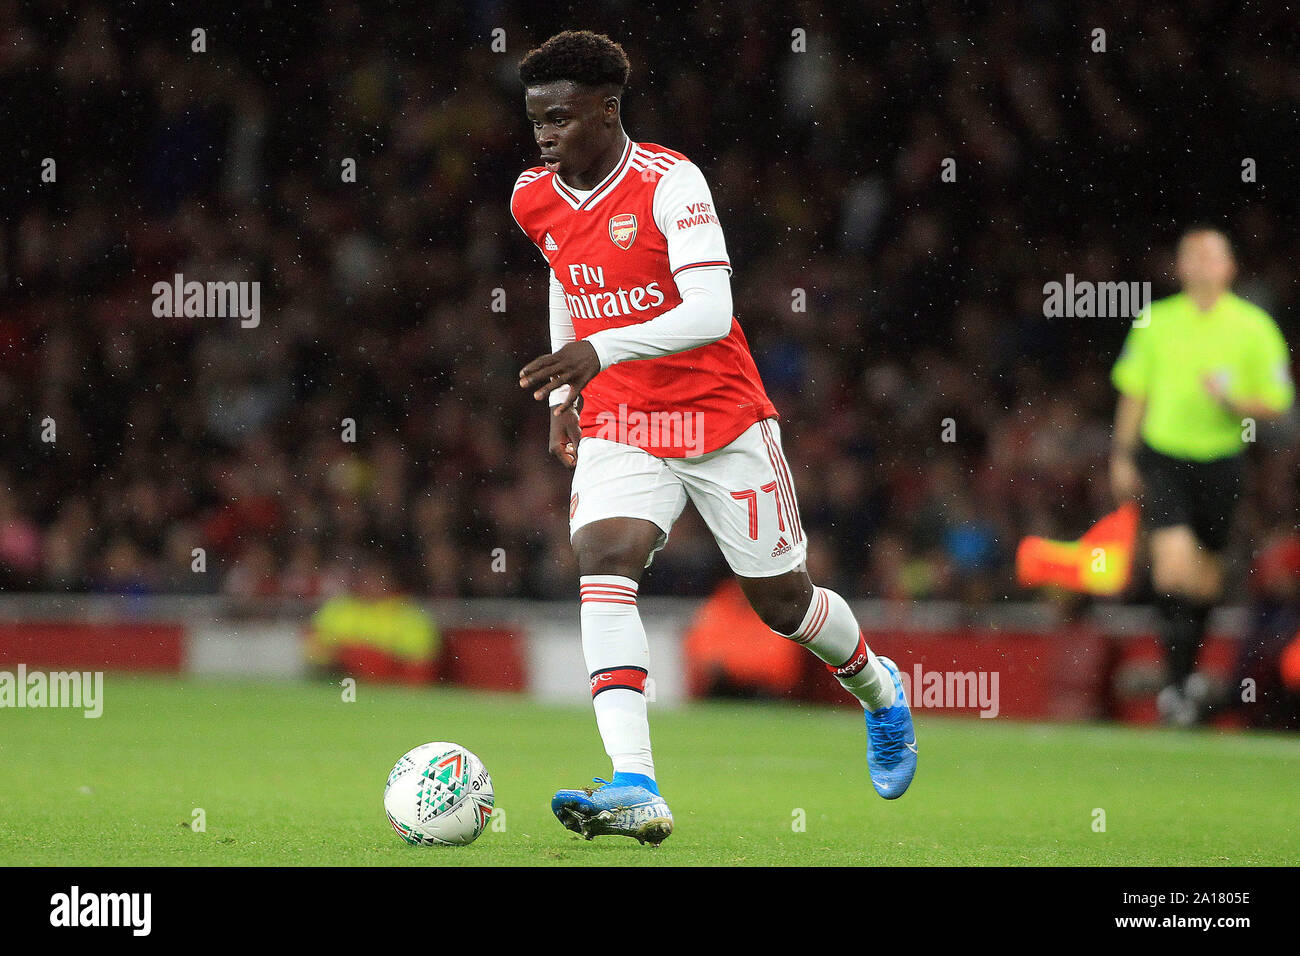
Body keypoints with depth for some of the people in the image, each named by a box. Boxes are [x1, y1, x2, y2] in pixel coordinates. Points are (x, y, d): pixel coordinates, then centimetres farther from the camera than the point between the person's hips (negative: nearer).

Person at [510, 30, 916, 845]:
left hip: (723, 423, -4)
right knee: (603, 560, -24)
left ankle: (875, 685, 44)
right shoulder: (535, 201, 1)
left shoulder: (670, 183, -19)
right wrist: (563, 393, 17)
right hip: (619, 431, 4)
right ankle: (636, 789, -34)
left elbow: (711, 312, -29)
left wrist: (601, 350, -41)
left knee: (783, 601, 7)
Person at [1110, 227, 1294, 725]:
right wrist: (1123, 455, 7)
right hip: (1163, 458, -1)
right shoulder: (1155, 322, 2)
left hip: (1220, 460, 1)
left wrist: (1232, 400, -19)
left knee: (1205, 574, 10)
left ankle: (1186, 669, 32)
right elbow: (1133, 393, 10)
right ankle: (1178, 680, -12)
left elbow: (1275, 403, 0)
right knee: (1172, 565, -17)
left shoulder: (1254, 326, -1)